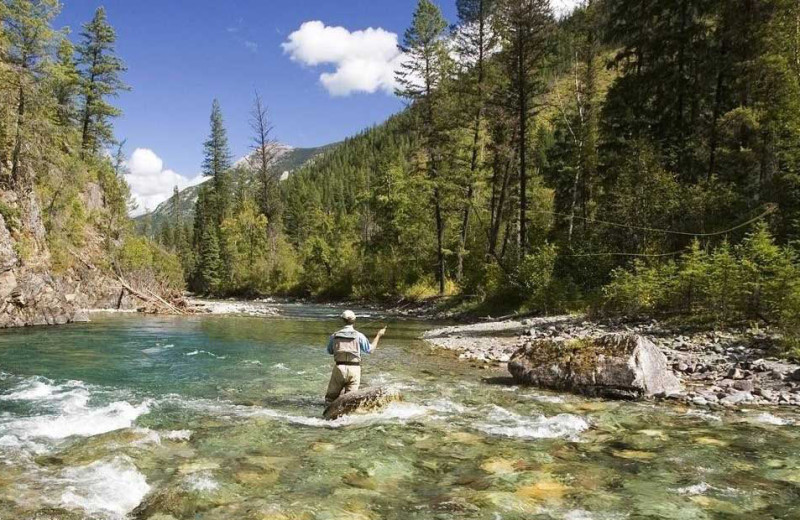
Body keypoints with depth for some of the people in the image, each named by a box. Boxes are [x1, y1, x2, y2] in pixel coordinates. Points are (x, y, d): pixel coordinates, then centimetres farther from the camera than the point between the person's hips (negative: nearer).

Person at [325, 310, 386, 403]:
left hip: (339, 368, 1)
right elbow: (370, 349, 9)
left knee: (330, 397, 9)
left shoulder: (334, 335, 3)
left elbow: (330, 351, 16)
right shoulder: (359, 336, -3)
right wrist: (379, 335, 20)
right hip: (354, 369, -1)